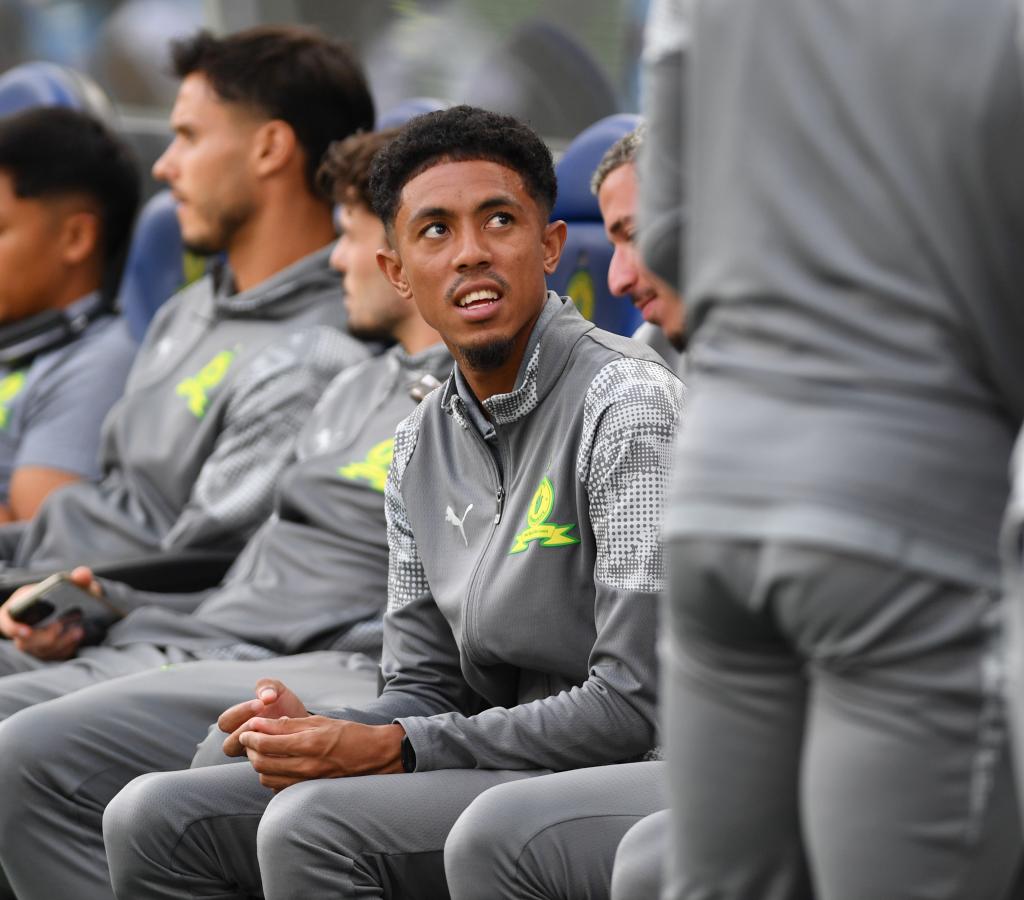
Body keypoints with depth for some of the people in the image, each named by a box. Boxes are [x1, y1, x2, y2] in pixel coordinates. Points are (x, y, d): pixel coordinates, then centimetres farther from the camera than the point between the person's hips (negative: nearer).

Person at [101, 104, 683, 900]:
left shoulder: (628, 405, -14)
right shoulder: (422, 446, 12)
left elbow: (637, 706, -20)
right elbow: (427, 686, 15)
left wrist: (392, 750, -19)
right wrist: (315, 732, -8)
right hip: (495, 764, 8)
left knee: (312, 825, -28)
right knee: (155, 820, -2)